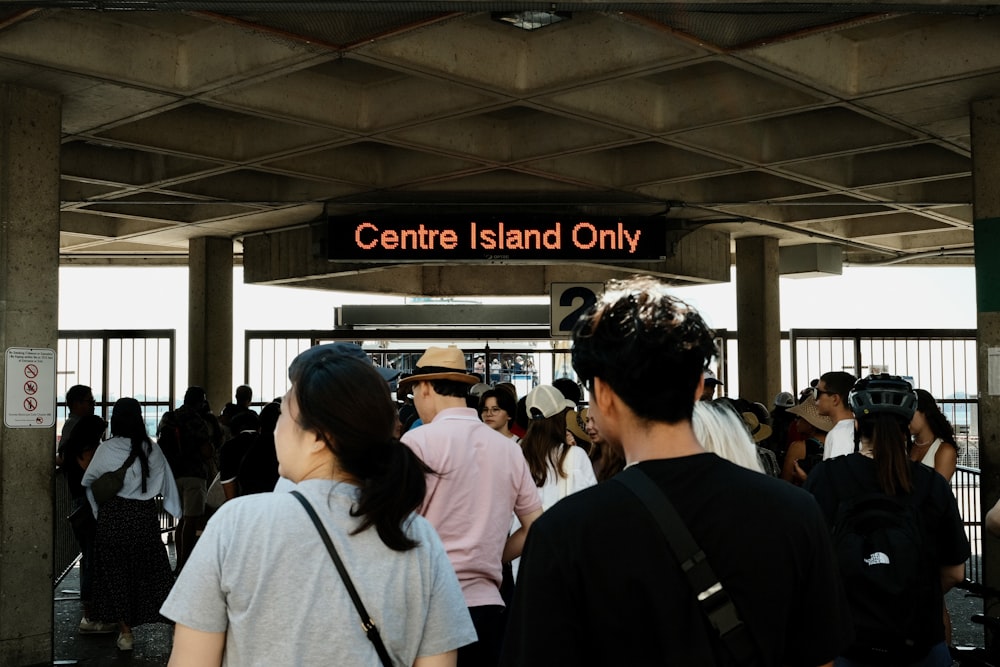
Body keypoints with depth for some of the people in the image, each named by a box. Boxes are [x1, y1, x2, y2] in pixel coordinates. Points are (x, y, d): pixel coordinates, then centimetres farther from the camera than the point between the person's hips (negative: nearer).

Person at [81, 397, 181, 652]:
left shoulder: (106, 450, -8)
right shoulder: (151, 449, -5)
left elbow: (88, 481, 4)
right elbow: (167, 483, 2)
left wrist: (96, 509, 18)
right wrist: (176, 510, 13)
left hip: (113, 516, -1)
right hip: (145, 515, 1)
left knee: (115, 572, 10)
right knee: (153, 570, 10)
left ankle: (125, 631, 14)